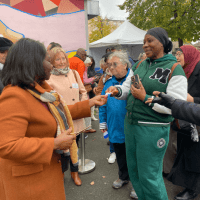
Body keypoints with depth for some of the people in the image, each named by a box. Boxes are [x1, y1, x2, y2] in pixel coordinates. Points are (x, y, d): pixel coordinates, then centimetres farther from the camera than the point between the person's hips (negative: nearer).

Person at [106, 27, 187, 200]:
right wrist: (117, 90, -9)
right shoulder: (139, 65, 8)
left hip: (153, 129, -6)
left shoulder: (174, 69, -10)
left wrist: (145, 98, -20)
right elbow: (127, 88, 14)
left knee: (149, 176, 7)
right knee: (133, 170, 19)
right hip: (130, 124, 7)